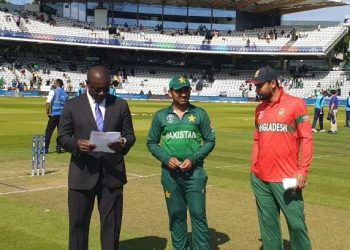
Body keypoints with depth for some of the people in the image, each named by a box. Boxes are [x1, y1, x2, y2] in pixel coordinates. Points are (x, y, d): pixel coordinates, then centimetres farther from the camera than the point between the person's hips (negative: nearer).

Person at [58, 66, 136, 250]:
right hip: (83, 173, -1)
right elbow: (62, 137, 2)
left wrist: (124, 143, -17)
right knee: (78, 223, 7)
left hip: (112, 173, 1)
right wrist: (77, 144, -21)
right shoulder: (72, 106, 1)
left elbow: (130, 134, 7)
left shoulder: (121, 105, 5)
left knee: (112, 223, 9)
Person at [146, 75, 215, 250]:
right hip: (170, 173, 1)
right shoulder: (161, 116, 4)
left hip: (194, 172, -1)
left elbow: (210, 140, 4)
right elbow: (151, 142, 9)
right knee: (176, 215, 9)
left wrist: (193, 159, -10)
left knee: (198, 214, -3)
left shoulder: (199, 114, 3)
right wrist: (166, 158, -9)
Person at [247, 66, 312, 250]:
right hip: (260, 179, 6)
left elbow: (306, 139, -8)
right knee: (268, 224, 12)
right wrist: (253, 167, 12)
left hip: (286, 179, -5)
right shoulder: (260, 109, 12)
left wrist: (303, 170, -14)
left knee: (296, 224, -2)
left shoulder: (295, 104, -6)